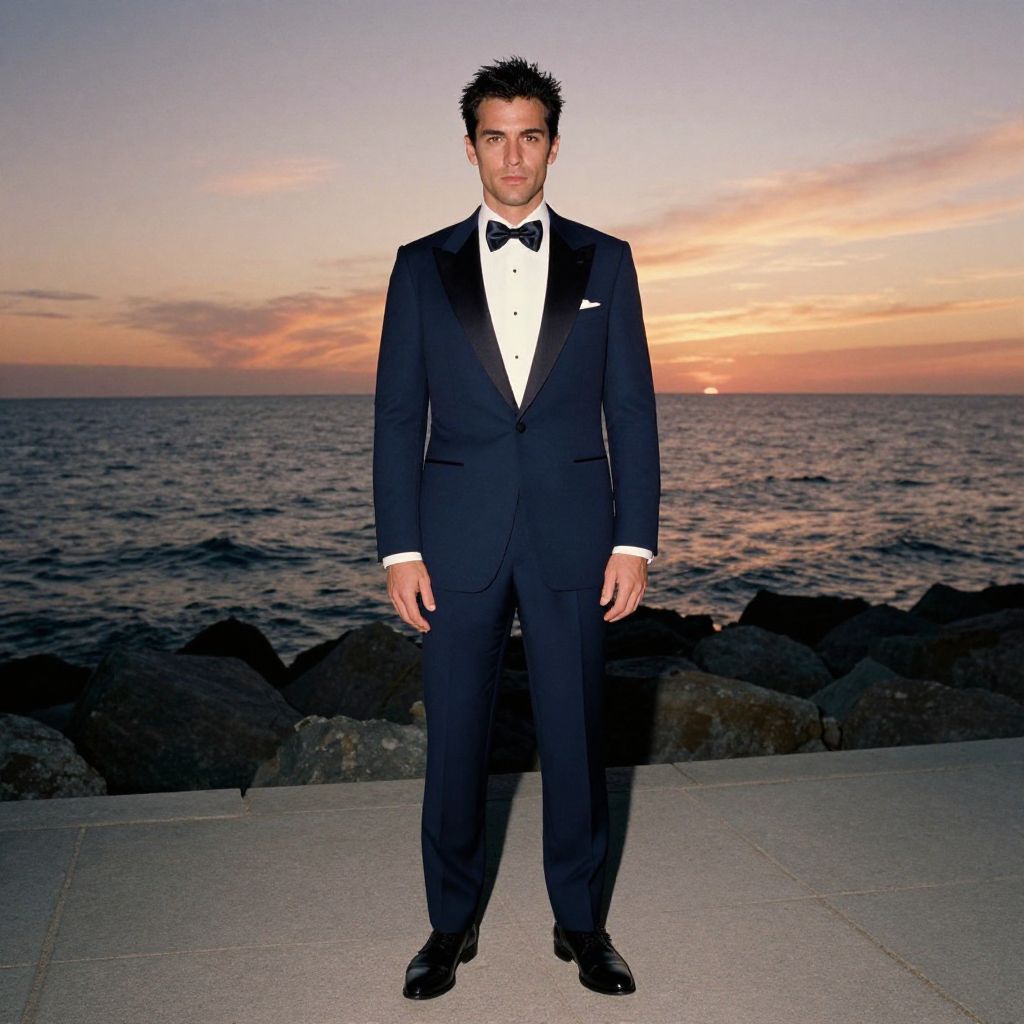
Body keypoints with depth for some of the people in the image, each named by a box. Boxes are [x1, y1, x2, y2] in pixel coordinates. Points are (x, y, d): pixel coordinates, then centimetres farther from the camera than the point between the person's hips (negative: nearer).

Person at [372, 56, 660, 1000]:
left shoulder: (605, 262, 7)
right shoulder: (422, 267, 7)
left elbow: (632, 410, 4)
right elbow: (398, 416, 4)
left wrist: (635, 540, -3)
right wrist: (400, 548, -3)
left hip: (572, 538, 0)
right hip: (459, 540, 0)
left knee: (575, 737, 6)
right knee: (455, 740, 7)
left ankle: (581, 920, 25)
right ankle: (452, 922, 26)